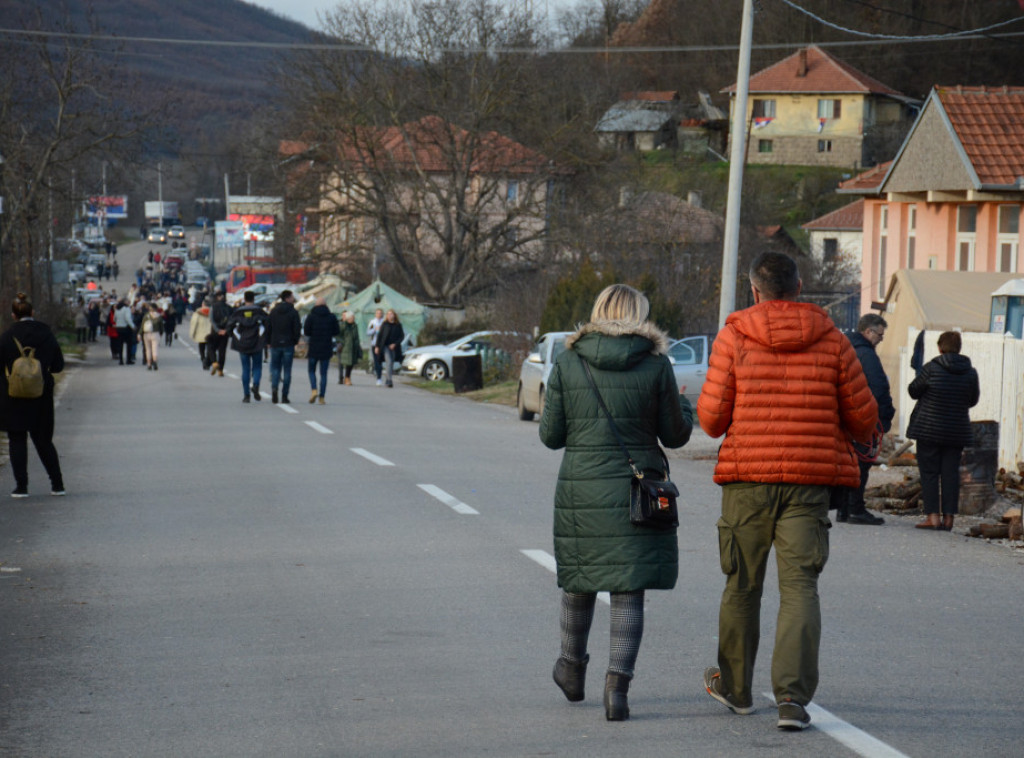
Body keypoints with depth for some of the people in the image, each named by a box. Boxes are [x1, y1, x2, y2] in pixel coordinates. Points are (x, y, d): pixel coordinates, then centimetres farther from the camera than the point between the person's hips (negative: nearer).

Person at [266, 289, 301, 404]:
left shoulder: (273, 311, 4)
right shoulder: (293, 312, -7)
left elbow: (268, 327, 5)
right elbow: (297, 329, -9)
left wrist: (269, 341, 12)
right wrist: (295, 341, 5)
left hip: (275, 344, 2)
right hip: (288, 344, -2)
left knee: (275, 368, 10)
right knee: (287, 369, 3)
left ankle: (274, 387, -15)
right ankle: (284, 395, 1)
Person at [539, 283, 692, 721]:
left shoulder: (568, 364, -2)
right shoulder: (655, 365, -6)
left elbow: (552, 435, 1)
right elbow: (674, 435, 0)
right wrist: (684, 408, 22)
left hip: (580, 490, 2)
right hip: (638, 493, -2)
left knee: (579, 583, 19)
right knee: (629, 591, 2)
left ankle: (572, 670, 36)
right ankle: (617, 683, -9)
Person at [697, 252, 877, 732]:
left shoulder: (734, 337, -3)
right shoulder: (830, 340, 1)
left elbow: (712, 418, -5)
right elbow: (863, 415, 4)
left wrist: (707, 409, 18)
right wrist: (859, 433, 26)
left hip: (747, 479, 0)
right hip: (810, 482, 0)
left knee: (742, 583, 14)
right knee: (799, 588, -2)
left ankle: (735, 687, 29)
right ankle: (793, 696, -16)